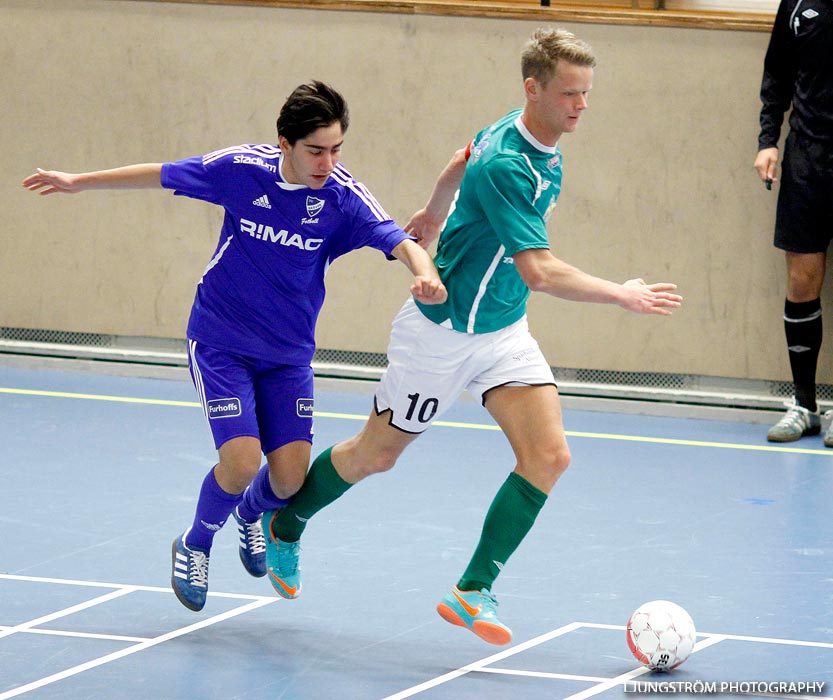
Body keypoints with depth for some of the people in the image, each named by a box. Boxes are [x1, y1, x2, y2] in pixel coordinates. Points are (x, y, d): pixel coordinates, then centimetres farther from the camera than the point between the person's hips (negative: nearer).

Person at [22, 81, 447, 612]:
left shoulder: (343, 196, -16)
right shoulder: (242, 168, -15)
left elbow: (398, 240, -30)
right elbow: (162, 175, 1)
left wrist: (426, 273, -53)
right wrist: (78, 182, 10)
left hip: (288, 353, 2)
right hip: (220, 342, -2)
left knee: (291, 474, -7)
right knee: (240, 459, -18)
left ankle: (251, 511, 32)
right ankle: (196, 545, 13)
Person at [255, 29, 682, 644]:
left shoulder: (543, 146, -2)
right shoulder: (507, 165, -31)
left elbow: (461, 162, 18)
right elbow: (541, 272, -37)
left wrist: (433, 213, 34)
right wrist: (621, 295, -33)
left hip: (503, 330, 8)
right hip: (443, 333, -8)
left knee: (548, 456, -11)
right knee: (376, 454, 12)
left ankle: (474, 591, -6)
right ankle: (284, 528, 38)